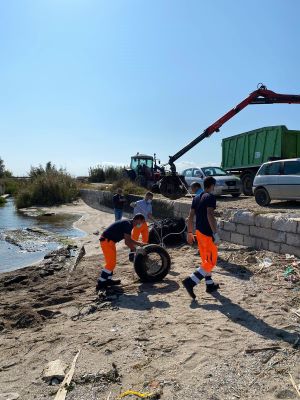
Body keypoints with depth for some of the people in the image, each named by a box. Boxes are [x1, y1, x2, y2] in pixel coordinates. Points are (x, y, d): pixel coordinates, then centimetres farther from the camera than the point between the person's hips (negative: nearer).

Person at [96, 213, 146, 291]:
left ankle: (108, 280, 26)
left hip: (109, 241, 10)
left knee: (111, 262, 17)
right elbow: (127, 242, -21)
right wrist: (135, 250, -10)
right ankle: (100, 283, -5)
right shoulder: (127, 224, -17)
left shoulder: (128, 224, 13)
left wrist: (140, 244, 20)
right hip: (107, 241, -10)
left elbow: (129, 240, 23)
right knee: (111, 263, -9)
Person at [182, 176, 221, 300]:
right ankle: (190, 282, -12)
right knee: (211, 262, -2)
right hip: (208, 234, -8)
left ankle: (210, 285, 28)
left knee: (206, 260, 19)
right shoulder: (210, 197, -12)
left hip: (199, 232, 9)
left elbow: (191, 216, 11)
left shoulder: (196, 198, 11)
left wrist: (189, 232, 16)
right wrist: (216, 234, -24)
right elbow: (210, 215, -24)